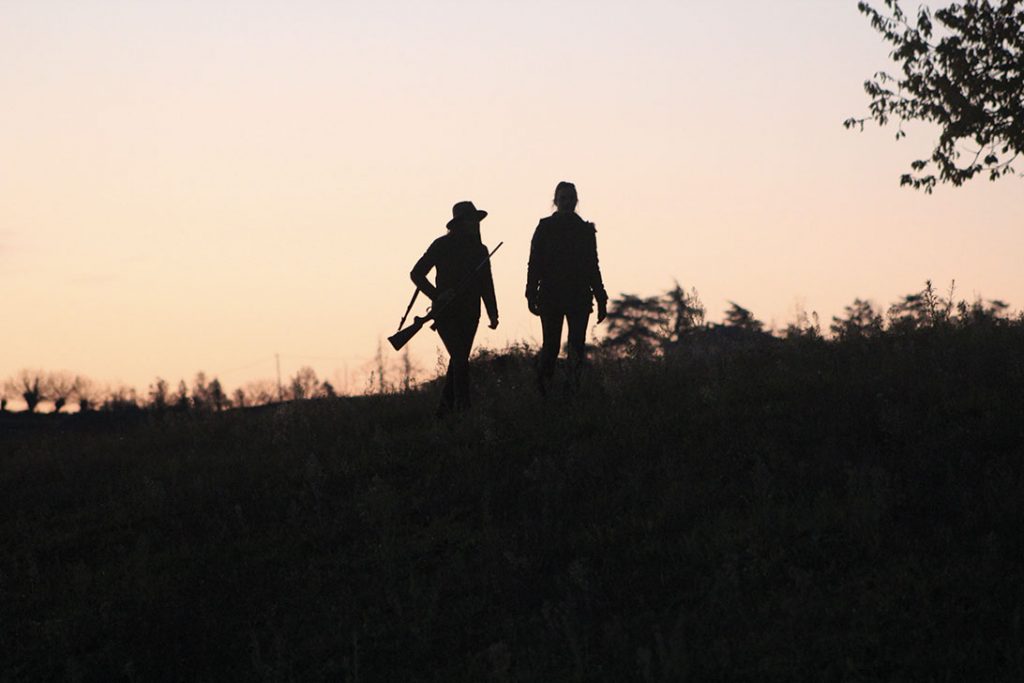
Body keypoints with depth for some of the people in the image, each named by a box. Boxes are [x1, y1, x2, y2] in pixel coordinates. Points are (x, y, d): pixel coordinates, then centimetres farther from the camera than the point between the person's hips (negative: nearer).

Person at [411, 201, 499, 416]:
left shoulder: (480, 250, 11)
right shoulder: (442, 245, -4)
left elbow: (486, 285, 13)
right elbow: (416, 273, -2)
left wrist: (493, 313, 2)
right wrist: (437, 295, -14)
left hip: (469, 315, 5)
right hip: (446, 313, -5)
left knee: (458, 360, 9)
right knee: (460, 359, -17)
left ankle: (445, 409, 19)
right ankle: (463, 407, -18)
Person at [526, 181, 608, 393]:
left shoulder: (585, 230, 10)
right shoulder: (545, 228, 3)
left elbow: (593, 266, 14)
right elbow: (534, 264, 1)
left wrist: (601, 299, 10)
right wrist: (532, 295, -8)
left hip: (579, 297, 2)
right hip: (551, 298, -2)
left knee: (577, 346, -6)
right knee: (551, 346, -5)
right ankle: (543, 391, 8)